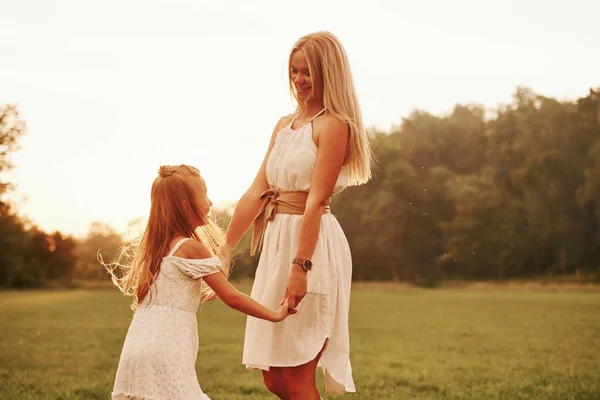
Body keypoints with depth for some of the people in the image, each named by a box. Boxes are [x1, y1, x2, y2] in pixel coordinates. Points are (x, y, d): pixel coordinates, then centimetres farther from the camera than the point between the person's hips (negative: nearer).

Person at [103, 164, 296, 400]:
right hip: (164, 358, -8)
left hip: (136, 350, 8)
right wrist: (275, 314, 5)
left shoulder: (154, 246, 16)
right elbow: (232, 297, -5)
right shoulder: (191, 247, -7)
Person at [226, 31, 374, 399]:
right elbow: (257, 193, 12)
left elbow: (316, 200, -17)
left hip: (314, 244, -8)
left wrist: (300, 266, -23)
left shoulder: (334, 124, -7)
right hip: (277, 242, 8)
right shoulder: (284, 126, 16)